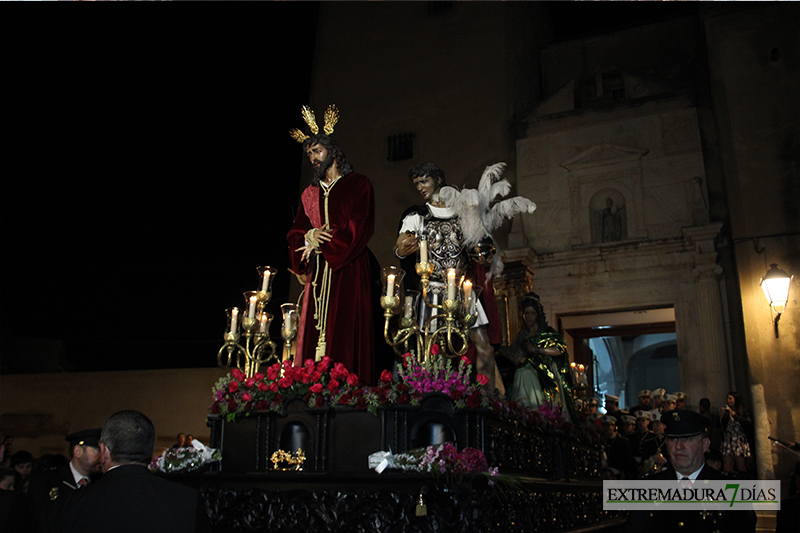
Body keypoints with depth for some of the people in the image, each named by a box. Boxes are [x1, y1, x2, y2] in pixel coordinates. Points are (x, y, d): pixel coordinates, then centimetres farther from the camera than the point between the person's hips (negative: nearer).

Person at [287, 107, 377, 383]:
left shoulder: (358, 184, 7)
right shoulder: (310, 193, 22)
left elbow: (358, 226, -5)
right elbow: (296, 232, 15)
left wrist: (321, 242, -8)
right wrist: (309, 237, -8)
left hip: (348, 268, -5)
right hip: (317, 271, 5)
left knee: (345, 328, -11)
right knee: (314, 330, -3)